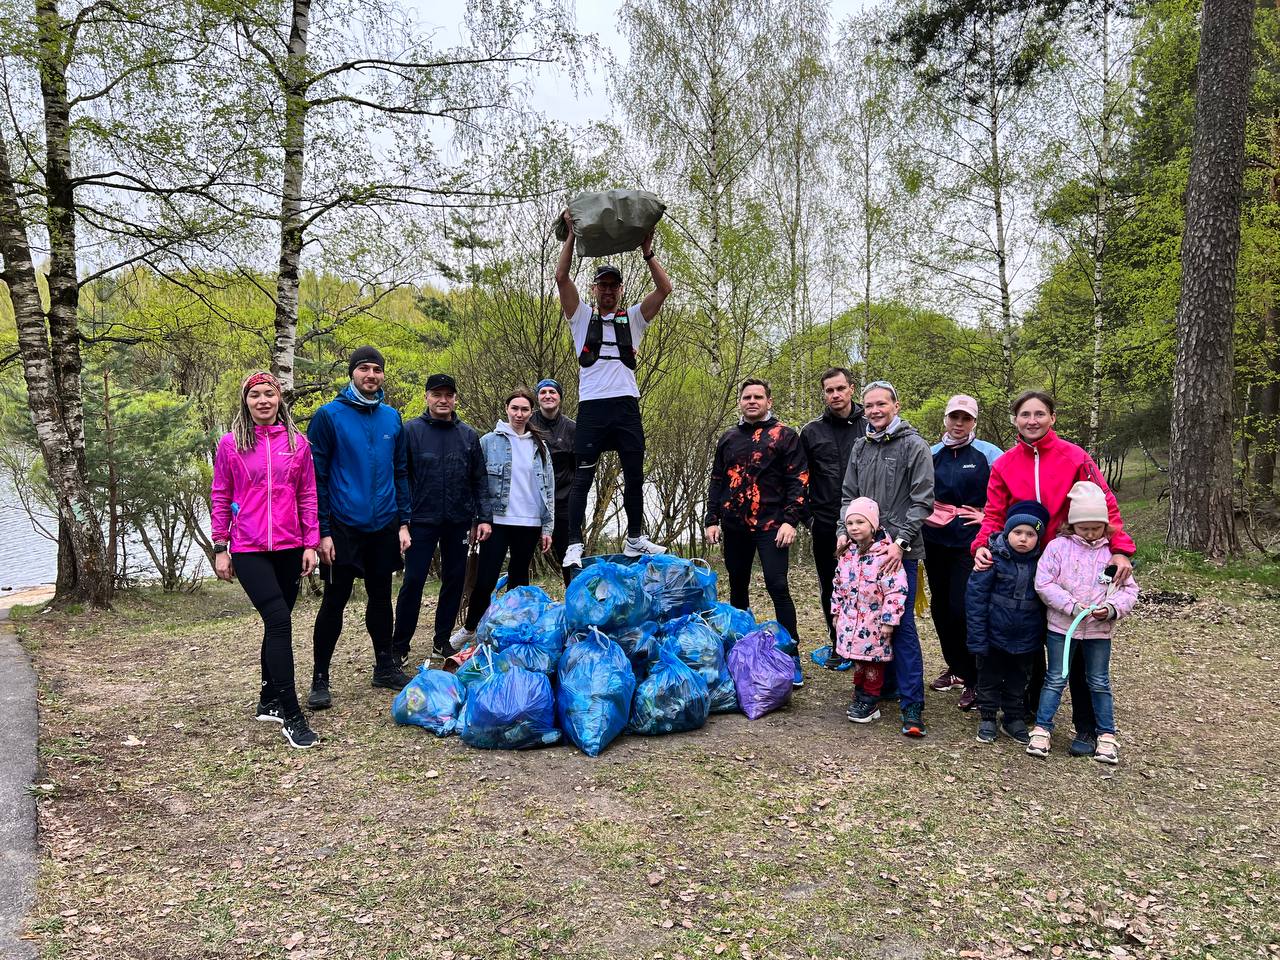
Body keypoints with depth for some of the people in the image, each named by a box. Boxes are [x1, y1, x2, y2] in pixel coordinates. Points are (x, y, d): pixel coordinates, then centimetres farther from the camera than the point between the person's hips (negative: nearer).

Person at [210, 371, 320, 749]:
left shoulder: (297, 443, 6)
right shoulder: (231, 444, 0)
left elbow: (307, 496, 8)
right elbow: (220, 499, 4)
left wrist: (311, 543, 4)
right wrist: (220, 548, 1)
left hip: (289, 548, 3)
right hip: (248, 550, -3)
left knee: (277, 624, 12)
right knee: (279, 621, -14)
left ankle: (269, 701, 28)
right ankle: (292, 716, -10)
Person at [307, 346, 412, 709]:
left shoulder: (392, 417, 6)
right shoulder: (329, 416, -7)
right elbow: (315, 478, -8)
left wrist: (403, 522, 6)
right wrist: (322, 531, -12)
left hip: (384, 527, 4)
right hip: (343, 528, -4)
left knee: (381, 597, 15)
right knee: (334, 602, 3)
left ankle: (386, 666, 29)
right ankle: (320, 680, 14)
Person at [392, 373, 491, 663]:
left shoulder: (468, 435, 7)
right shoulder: (411, 430, -3)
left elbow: (480, 480, 9)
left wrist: (484, 517, 1)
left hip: (459, 521, 4)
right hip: (422, 520, -3)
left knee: (454, 580, 9)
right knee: (413, 581, -1)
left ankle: (443, 639, 23)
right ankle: (400, 644, 10)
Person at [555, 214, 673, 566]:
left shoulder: (633, 318, 16)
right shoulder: (582, 317, 13)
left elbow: (664, 288, 6)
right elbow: (561, 277, 1)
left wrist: (647, 251, -1)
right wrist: (572, 234, 0)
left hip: (626, 405, 2)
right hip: (592, 407, -2)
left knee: (635, 475, 7)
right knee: (583, 477, -3)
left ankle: (635, 538, 18)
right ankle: (574, 545, -1)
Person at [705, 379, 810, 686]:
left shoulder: (784, 436, 0)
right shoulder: (728, 438, 13)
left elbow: (798, 481, -5)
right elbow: (717, 482, 16)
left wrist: (790, 520, -13)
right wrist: (712, 520, 9)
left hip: (770, 525, -5)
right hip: (735, 526, 5)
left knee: (777, 586, -11)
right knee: (737, 586, 13)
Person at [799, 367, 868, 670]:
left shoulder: (870, 428, 1)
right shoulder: (811, 432, 6)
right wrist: (807, 515, 2)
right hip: (825, 525, 2)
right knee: (830, 588, 10)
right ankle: (838, 645, 23)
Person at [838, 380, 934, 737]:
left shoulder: (914, 446, -3)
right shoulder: (860, 446, 13)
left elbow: (922, 501, -7)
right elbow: (848, 494, 17)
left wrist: (900, 542, -15)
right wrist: (845, 531, 3)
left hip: (899, 550, -5)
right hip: (864, 547, 5)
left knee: (902, 624, -6)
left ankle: (912, 705, -1)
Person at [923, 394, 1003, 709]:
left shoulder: (988, 454, -5)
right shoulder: (932, 454, 8)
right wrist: (923, 517, 7)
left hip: (970, 542, -5)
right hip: (935, 541, 5)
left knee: (963, 608, -11)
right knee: (940, 606, 10)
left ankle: (975, 681, 3)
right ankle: (956, 669, 28)